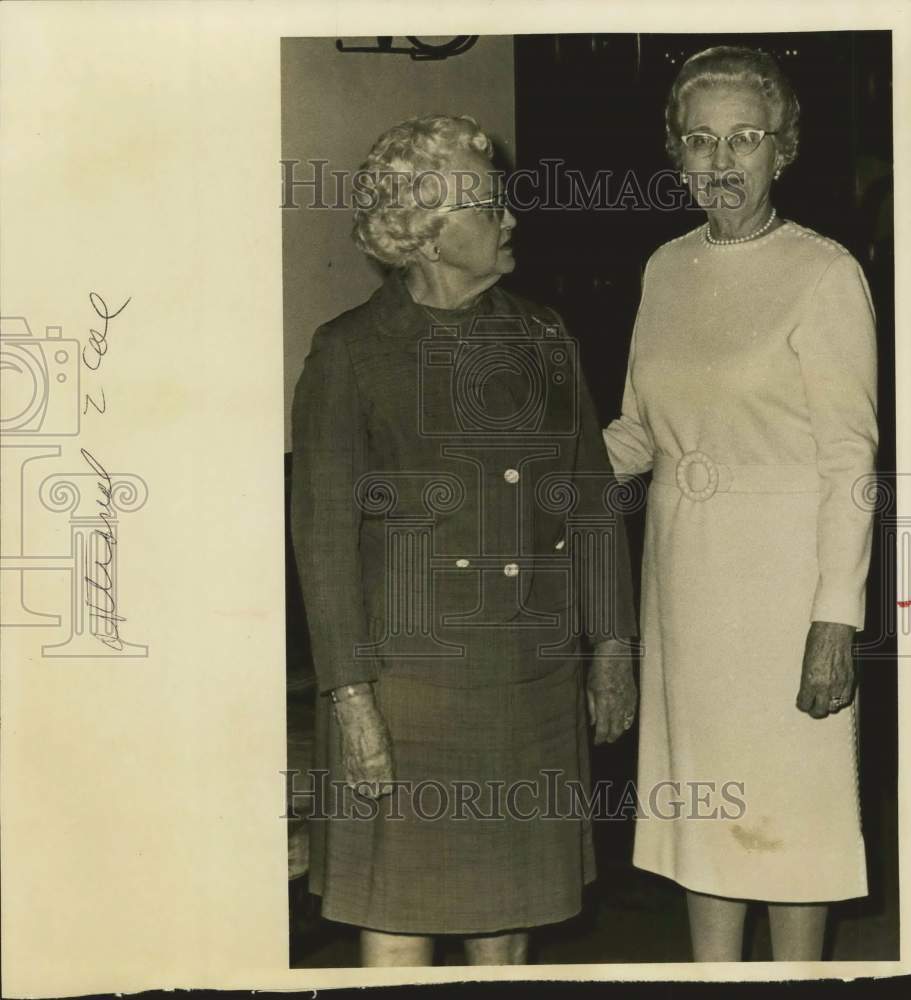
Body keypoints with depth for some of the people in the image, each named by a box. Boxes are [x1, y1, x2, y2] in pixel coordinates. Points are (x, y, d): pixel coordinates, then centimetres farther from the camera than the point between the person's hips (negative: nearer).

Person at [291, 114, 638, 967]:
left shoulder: (541, 339, 8)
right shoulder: (350, 354, -7)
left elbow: (593, 497, 13)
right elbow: (324, 530, -10)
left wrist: (611, 648, 9)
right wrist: (351, 698, -14)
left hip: (532, 675, 5)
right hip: (410, 671, -5)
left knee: (512, 904, 13)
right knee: (400, 909, 1)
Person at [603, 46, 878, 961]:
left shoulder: (823, 275, -9)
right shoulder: (666, 269, 9)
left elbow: (850, 461, -11)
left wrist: (835, 622, -16)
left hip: (780, 570, -6)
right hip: (684, 569, 6)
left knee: (787, 799, 2)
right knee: (701, 795, 11)